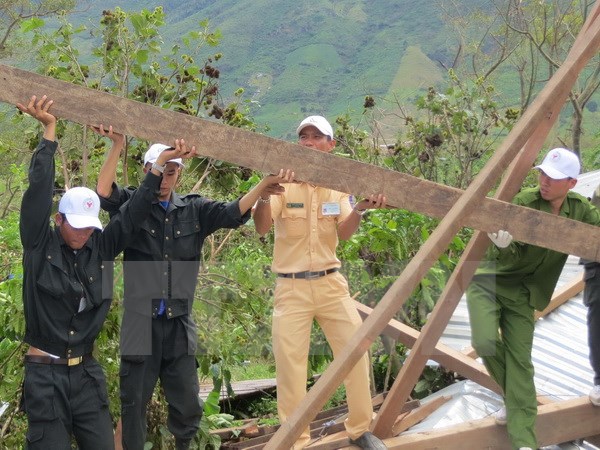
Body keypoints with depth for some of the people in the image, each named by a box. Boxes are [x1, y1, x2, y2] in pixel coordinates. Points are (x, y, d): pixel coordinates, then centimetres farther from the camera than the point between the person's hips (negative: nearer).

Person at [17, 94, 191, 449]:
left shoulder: (100, 248, 3)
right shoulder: (39, 247, -6)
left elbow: (132, 215, 2)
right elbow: (39, 192, -13)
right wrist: (49, 131, -15)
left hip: (87, 373, 4)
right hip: (45, 374, -4)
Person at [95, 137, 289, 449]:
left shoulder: (194, 210, 8)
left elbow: (232, 213, -5)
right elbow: (104, 192, -18)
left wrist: (262, 186, -20)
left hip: (179, 322, 3)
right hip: (140, 322, -2)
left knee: (188, 405, 9)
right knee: (134, 403, 7)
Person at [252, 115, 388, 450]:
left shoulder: (338, 187, 4)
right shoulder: (282, 184, -5)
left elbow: (344, 233, -9)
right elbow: (261, 228, -18)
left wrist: (359, 209, -30)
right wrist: (263, 195, -38)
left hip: (331, 283, 3)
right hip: (291, 287, -2)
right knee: (290, 363, -1)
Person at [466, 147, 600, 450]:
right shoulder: (524, 201, -17)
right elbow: (511, 258, -20)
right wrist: (503, 247, -43)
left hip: (521, 292, 3)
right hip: (489, 280, -3)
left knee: (520, 361, -3)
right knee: (486, 343, -21)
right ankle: (515, 399, 9)